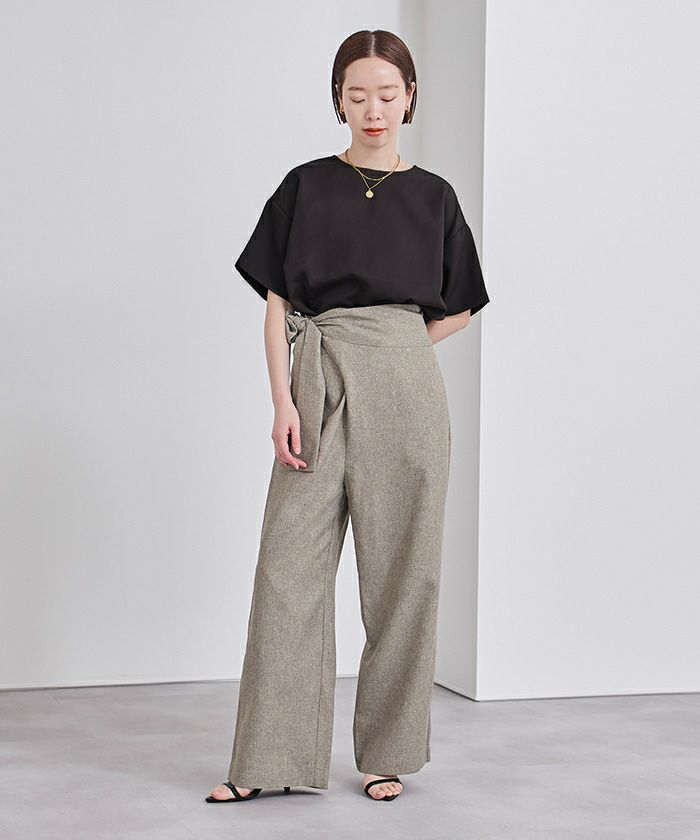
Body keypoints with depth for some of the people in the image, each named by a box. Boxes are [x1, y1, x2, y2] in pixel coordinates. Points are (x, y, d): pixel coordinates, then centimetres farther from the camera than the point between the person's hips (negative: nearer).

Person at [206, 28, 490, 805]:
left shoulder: (432, 196, 8)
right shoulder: (306, 187, 6)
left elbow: (458, 309, 17)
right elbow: (277, 306, 2)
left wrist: (391, 349, 5)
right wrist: (284, 401, -8)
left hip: (404, 390, 0)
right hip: (318, 386, 0)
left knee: (401, 569, 2)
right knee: (290, 563, -3)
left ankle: (387, 752, 14)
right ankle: (272, 759, 3)